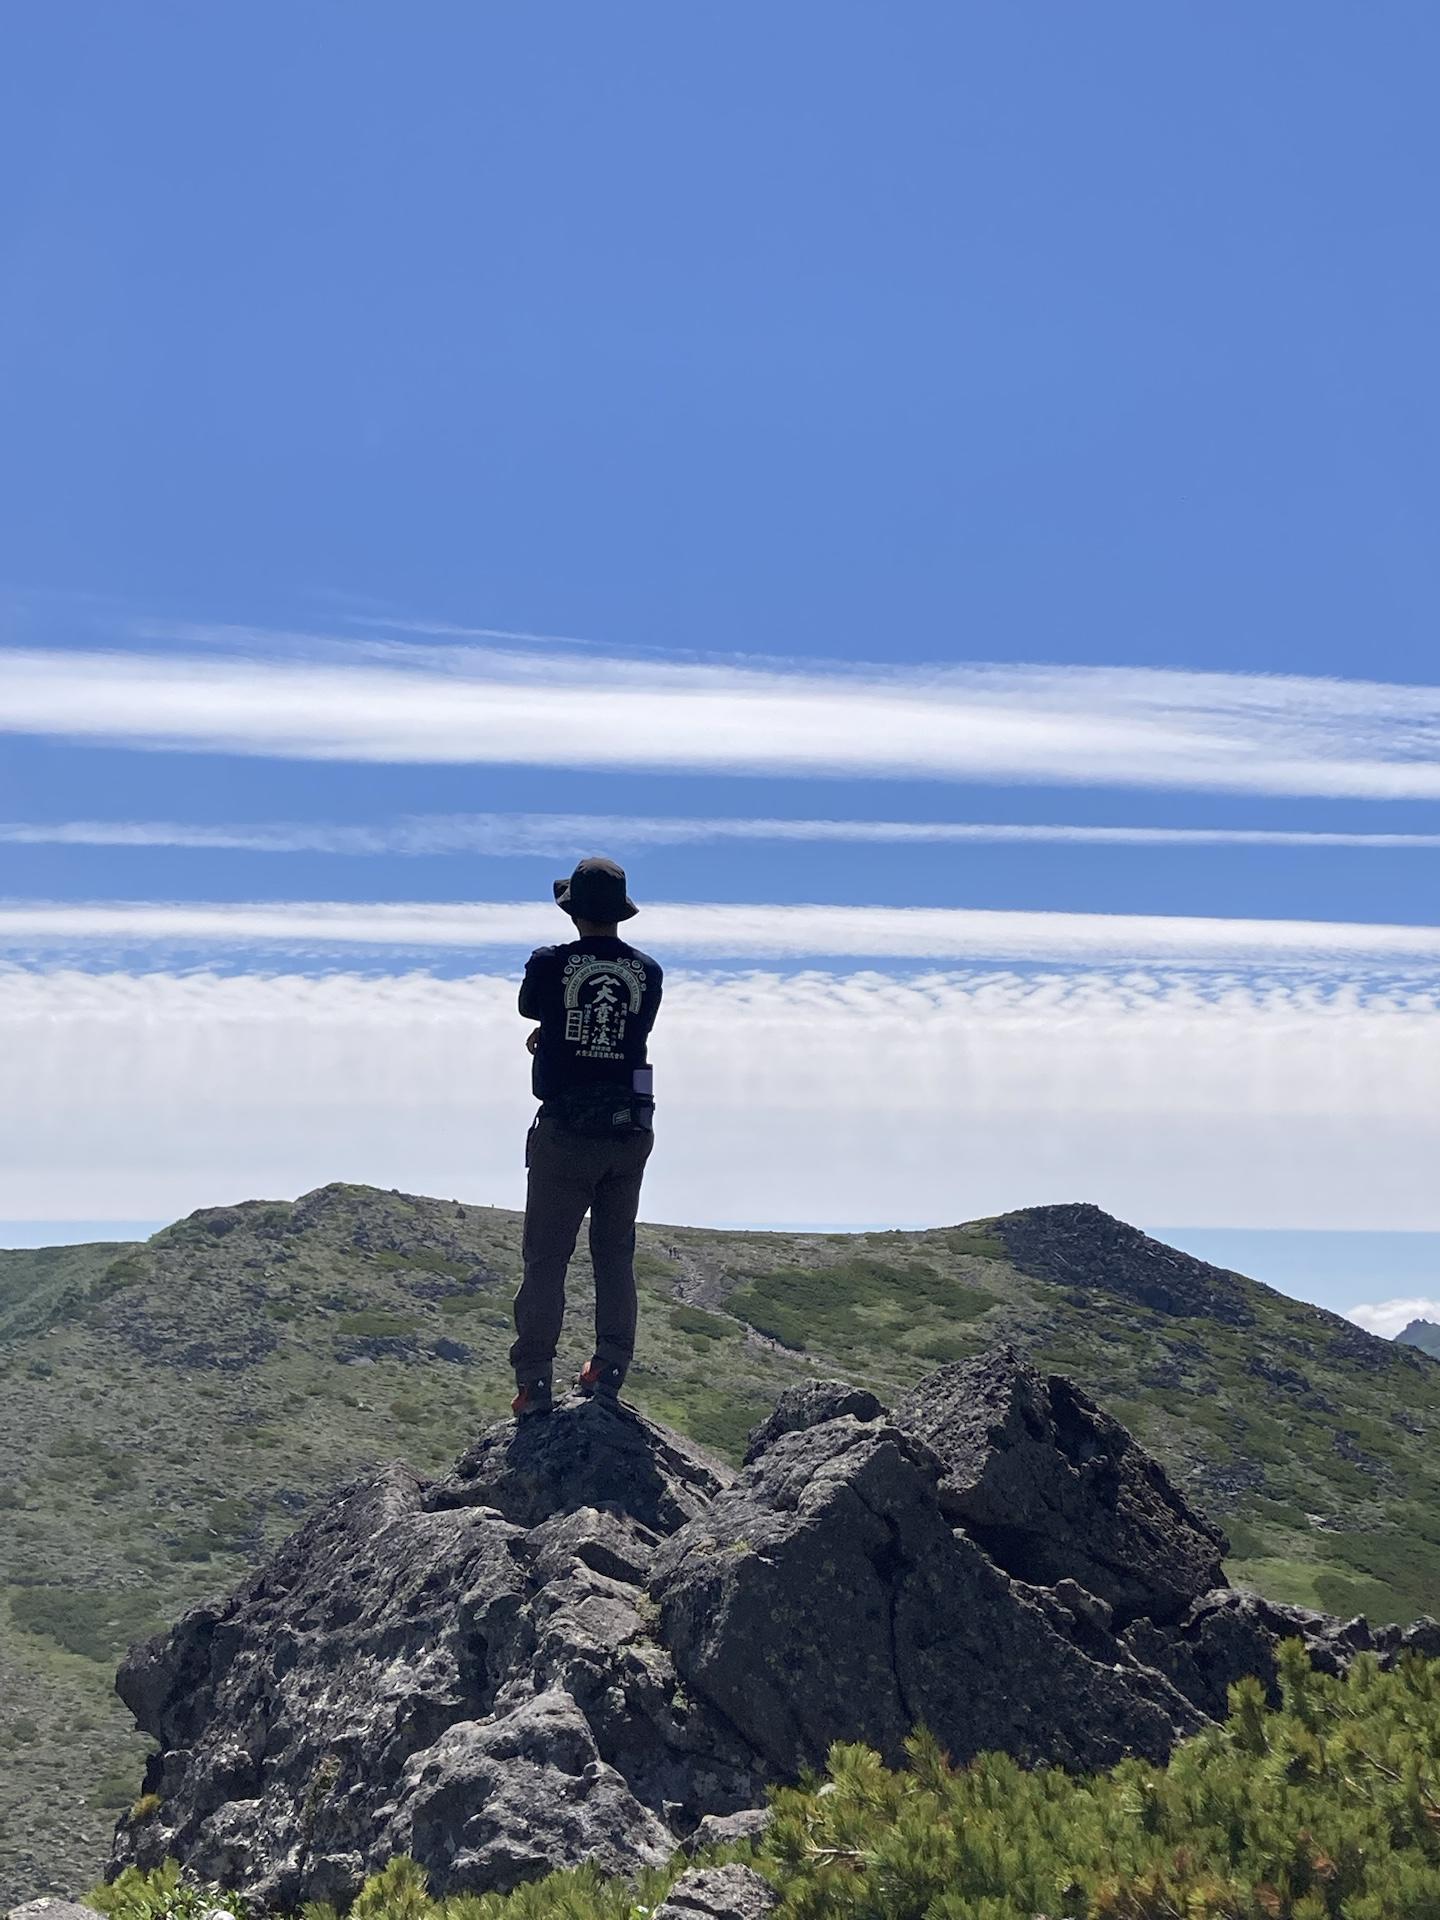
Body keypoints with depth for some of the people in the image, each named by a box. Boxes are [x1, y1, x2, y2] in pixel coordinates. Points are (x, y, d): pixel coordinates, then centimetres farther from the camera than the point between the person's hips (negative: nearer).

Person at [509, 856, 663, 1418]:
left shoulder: (549, 965, -9)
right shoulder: (648, 972, 0)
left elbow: (528, 1009, 11)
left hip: (566, 1131, -3)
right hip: (630, 1132, 3)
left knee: (545, 1258, 3)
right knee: (615, 1253, 15)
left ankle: (535, 1382, 2)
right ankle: (610, 1370, 17)